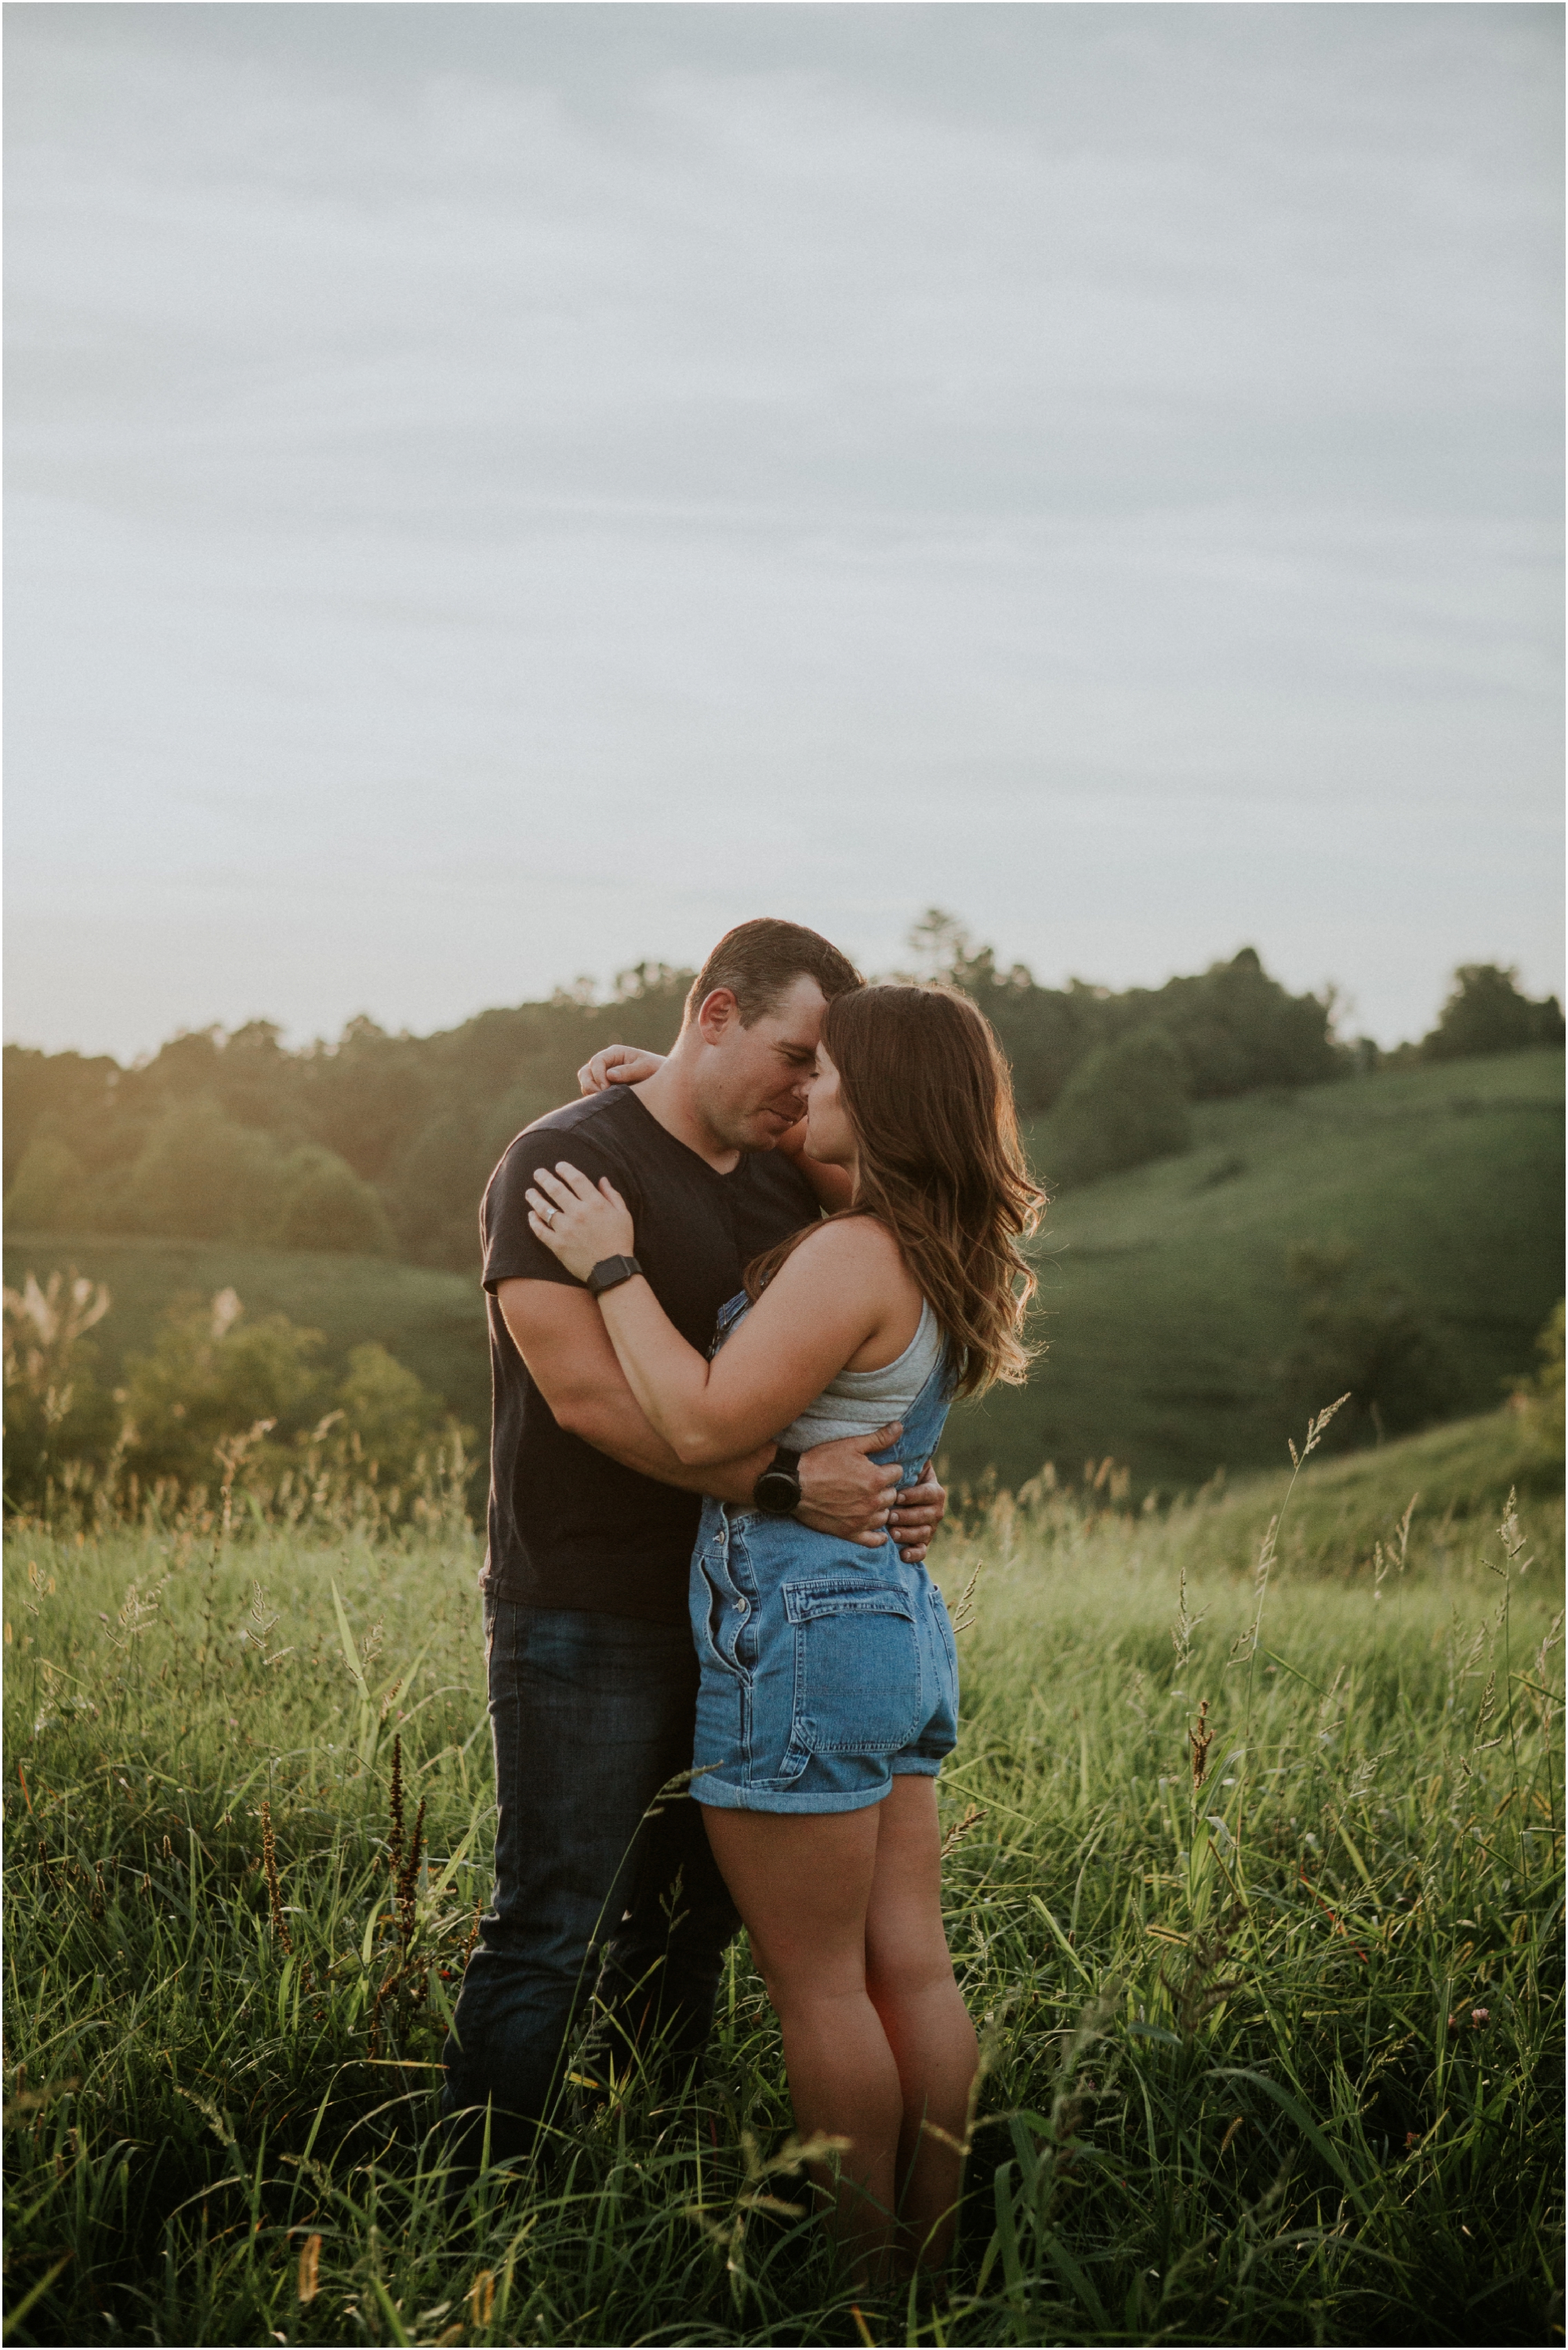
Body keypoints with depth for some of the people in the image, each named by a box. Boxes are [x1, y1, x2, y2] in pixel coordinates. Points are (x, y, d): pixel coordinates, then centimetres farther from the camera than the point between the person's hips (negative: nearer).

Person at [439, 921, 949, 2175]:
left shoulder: (787, 1182, 13)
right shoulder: (568, 1161, -10)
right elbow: (587, 1390, -21)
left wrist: (903, 1485, -2)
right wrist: (783, 1480, -26)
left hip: (735, 1620, 7)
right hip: (590, 1631, -7)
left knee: (687, 1931, 14)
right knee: (548, 1940, -5)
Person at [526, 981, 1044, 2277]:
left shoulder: (852, 1256, -19)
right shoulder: (946, 1260, 10)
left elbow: (704, 1423, -21)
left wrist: (613, 1269, -14)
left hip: (803, 1632, -9)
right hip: (900, 1616, 9)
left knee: (818, 1986, 3)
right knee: (911, 1969, 13)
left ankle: (867, 2274, 13)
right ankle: (934, 2249, 22)